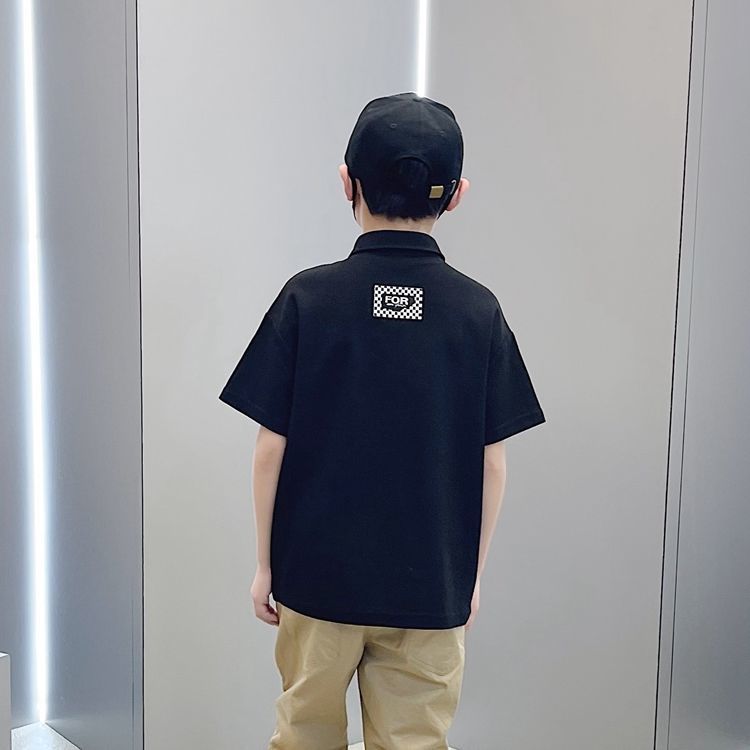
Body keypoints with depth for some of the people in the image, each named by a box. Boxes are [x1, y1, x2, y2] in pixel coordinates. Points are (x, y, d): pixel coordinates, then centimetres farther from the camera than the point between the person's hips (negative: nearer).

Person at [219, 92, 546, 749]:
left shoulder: (308, 298, -10)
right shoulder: (479, 310, -7)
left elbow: (272, 447, -8)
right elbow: (492, 464, -3)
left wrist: (266, 562, 5)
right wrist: (473, 575, 9)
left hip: (317, 576, 0)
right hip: (432, 587, 1)